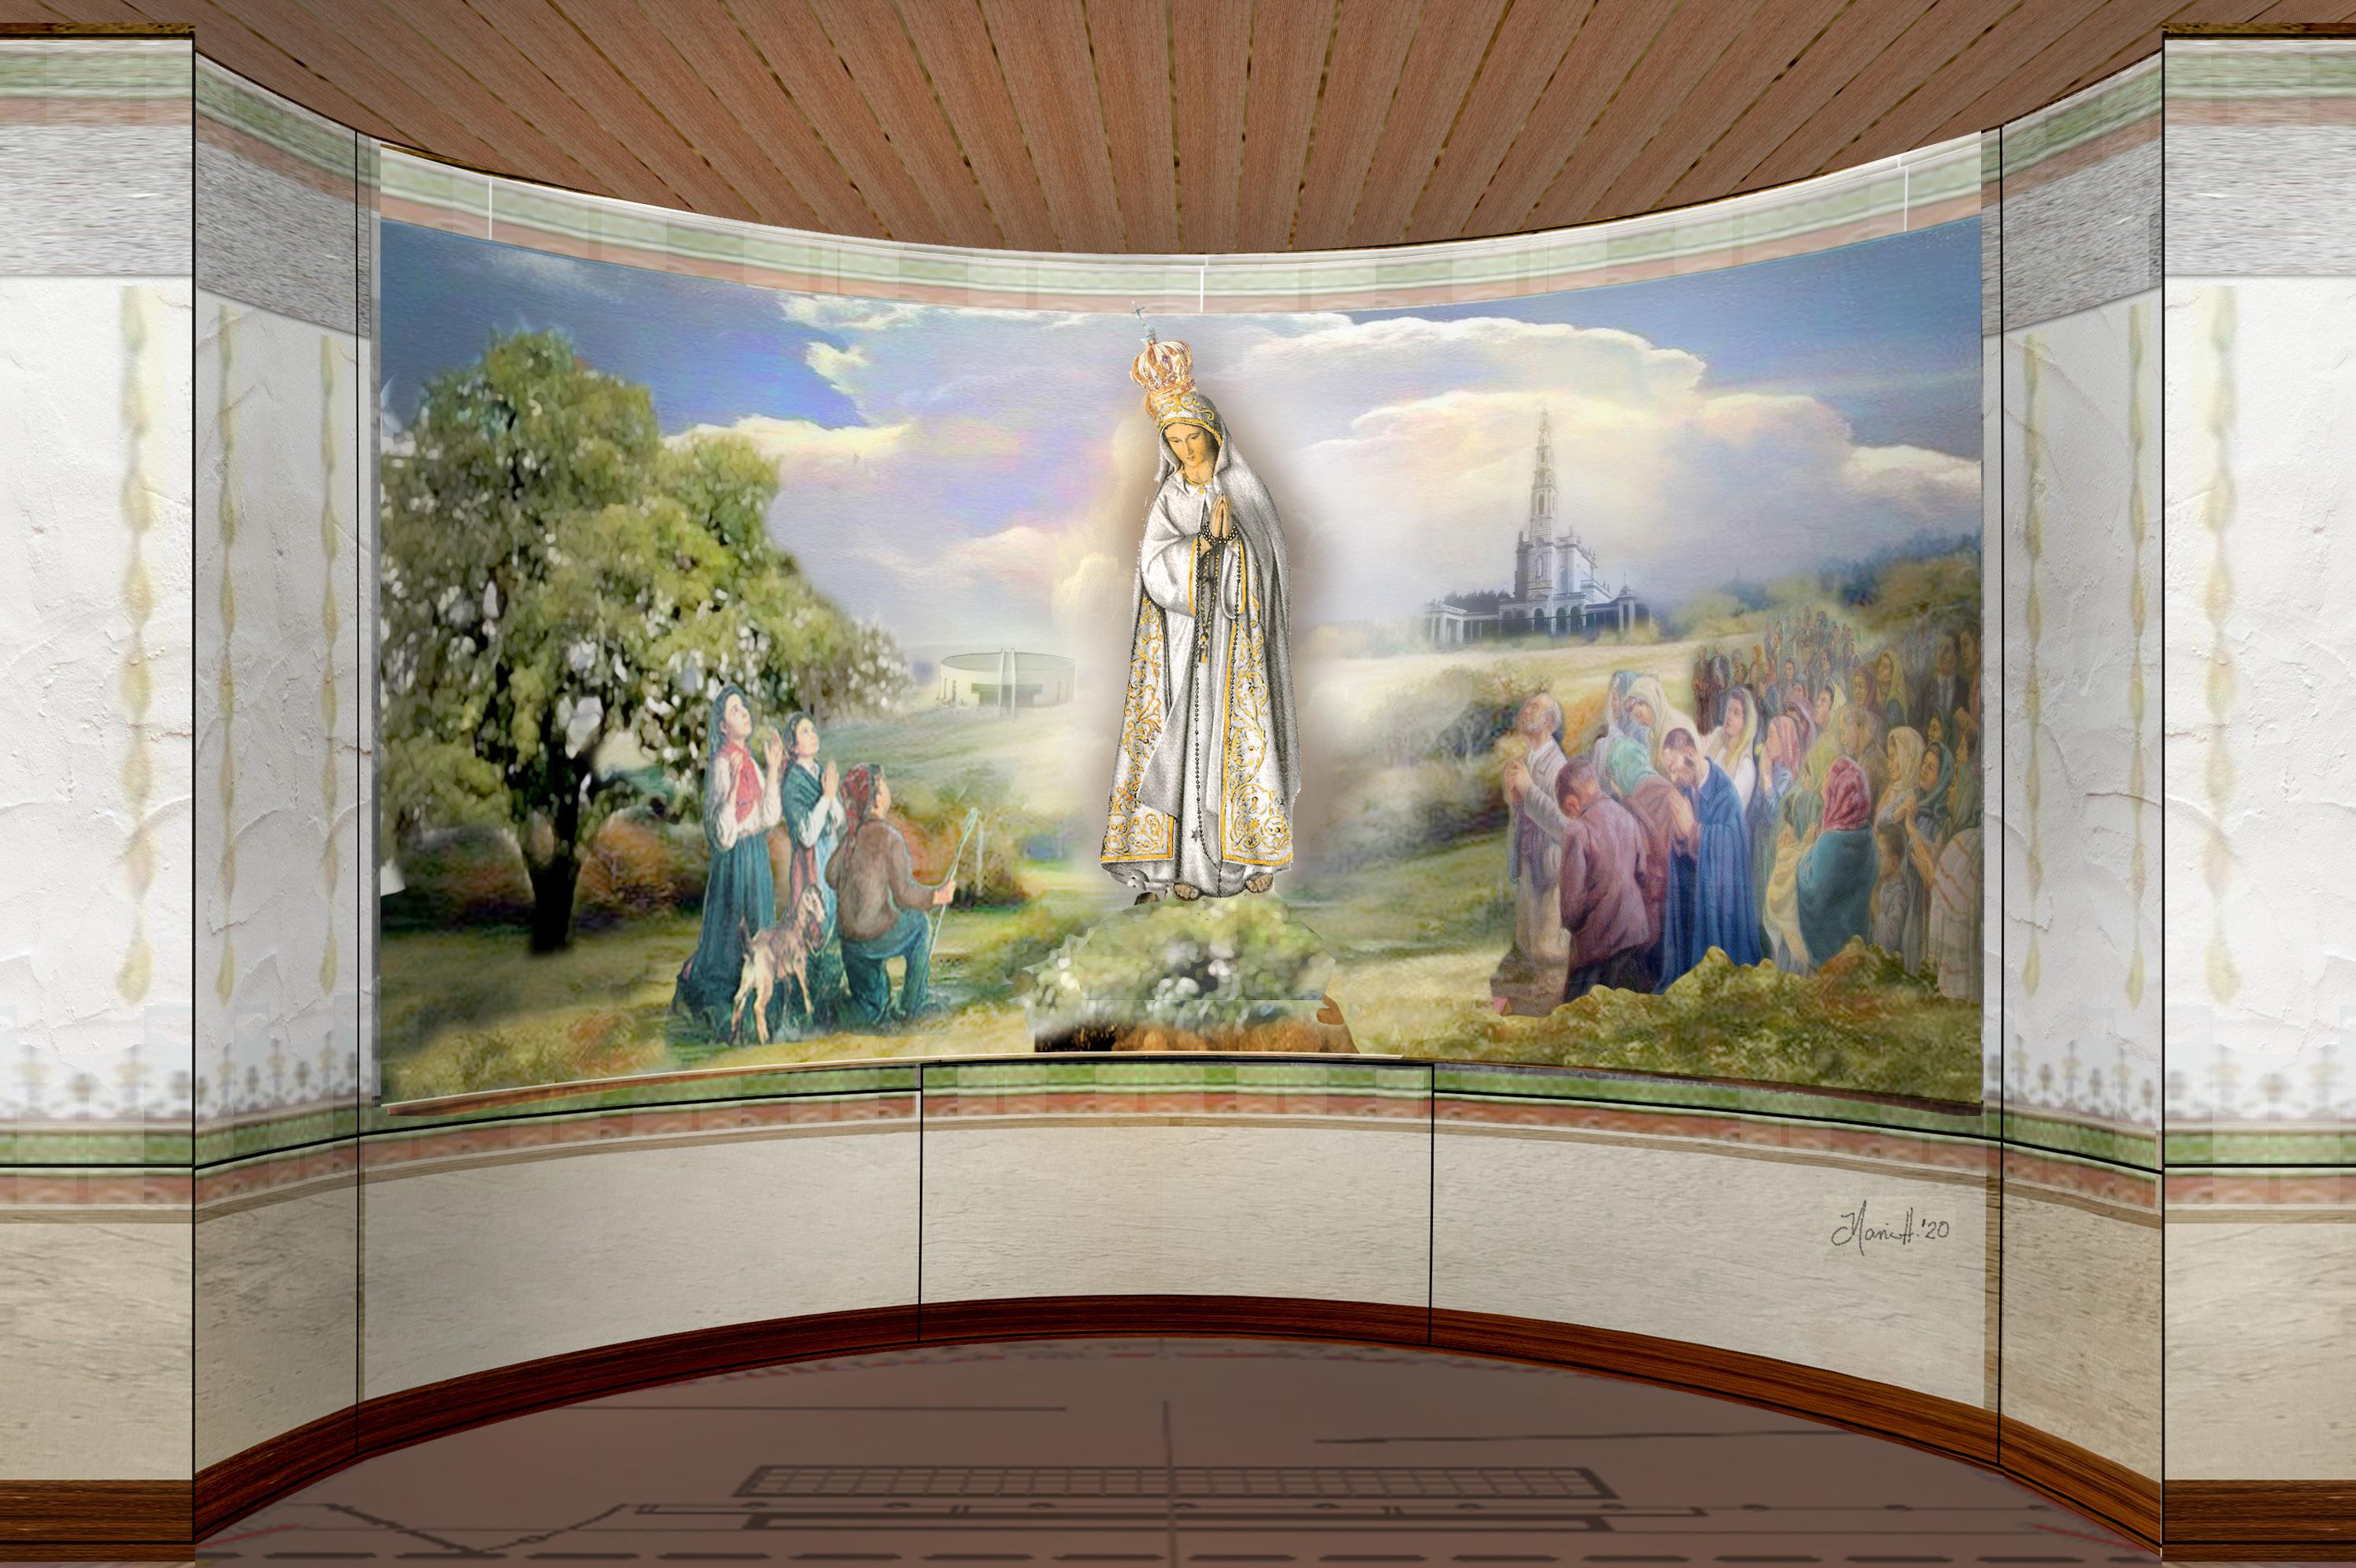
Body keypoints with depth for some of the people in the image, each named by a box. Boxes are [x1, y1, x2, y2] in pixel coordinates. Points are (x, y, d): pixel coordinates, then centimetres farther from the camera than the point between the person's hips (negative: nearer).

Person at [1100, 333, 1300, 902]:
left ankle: (1252, 851, 8)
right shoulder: (1168, 499, 6)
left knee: (1242, 738, -1)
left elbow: (1266, 565, 4)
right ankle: (1187, 859, -1)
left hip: (1237, 641, -1)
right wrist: (1205, 541, -19)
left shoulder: (1244, 490, 3)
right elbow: (1155, 567, -8)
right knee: (1186, 737, -3)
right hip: (1182, 640, 1)